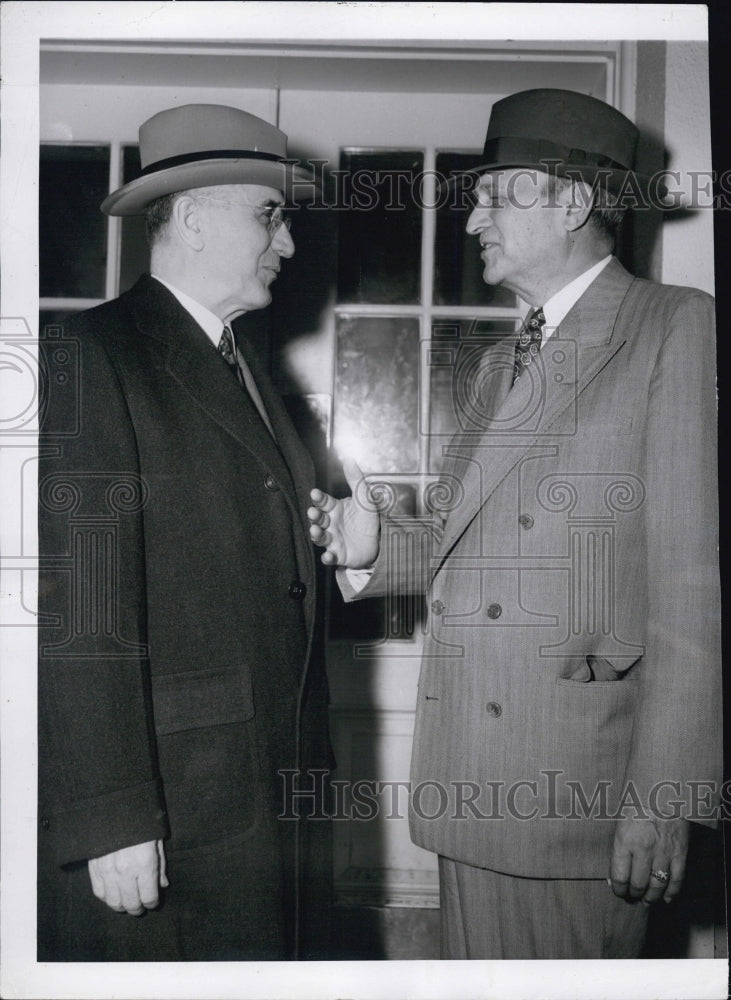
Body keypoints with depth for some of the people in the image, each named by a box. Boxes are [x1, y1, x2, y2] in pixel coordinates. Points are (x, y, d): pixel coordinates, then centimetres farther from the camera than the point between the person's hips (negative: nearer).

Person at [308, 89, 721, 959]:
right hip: (468, 777, 7)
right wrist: (377, 546, 0)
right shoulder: (490, 369, 17)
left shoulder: (679, 329, -6)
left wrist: (664, 794, -17)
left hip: (585, 783, -6)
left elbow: (694, 577, -14)